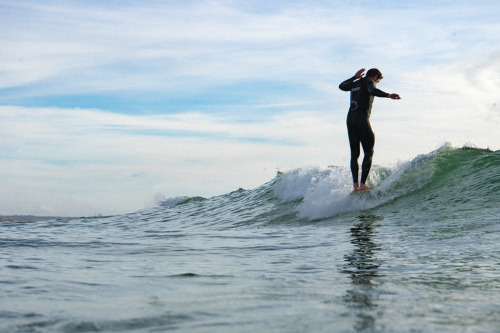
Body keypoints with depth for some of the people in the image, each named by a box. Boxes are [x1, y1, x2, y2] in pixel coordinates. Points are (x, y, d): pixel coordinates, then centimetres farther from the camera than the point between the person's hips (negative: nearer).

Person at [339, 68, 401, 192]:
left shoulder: (355, 83, 21)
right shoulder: (369, 82, 0)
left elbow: (341, 86, 39)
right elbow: (373, 91, -23)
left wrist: (355, 77, 46)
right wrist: (388, 95, -37)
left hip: (350, 119, 7)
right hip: (362, 119, -7)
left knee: (354, 154, 7)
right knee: (368, 153, -2)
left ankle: (356, 185, -2)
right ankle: (363, 184, -13)